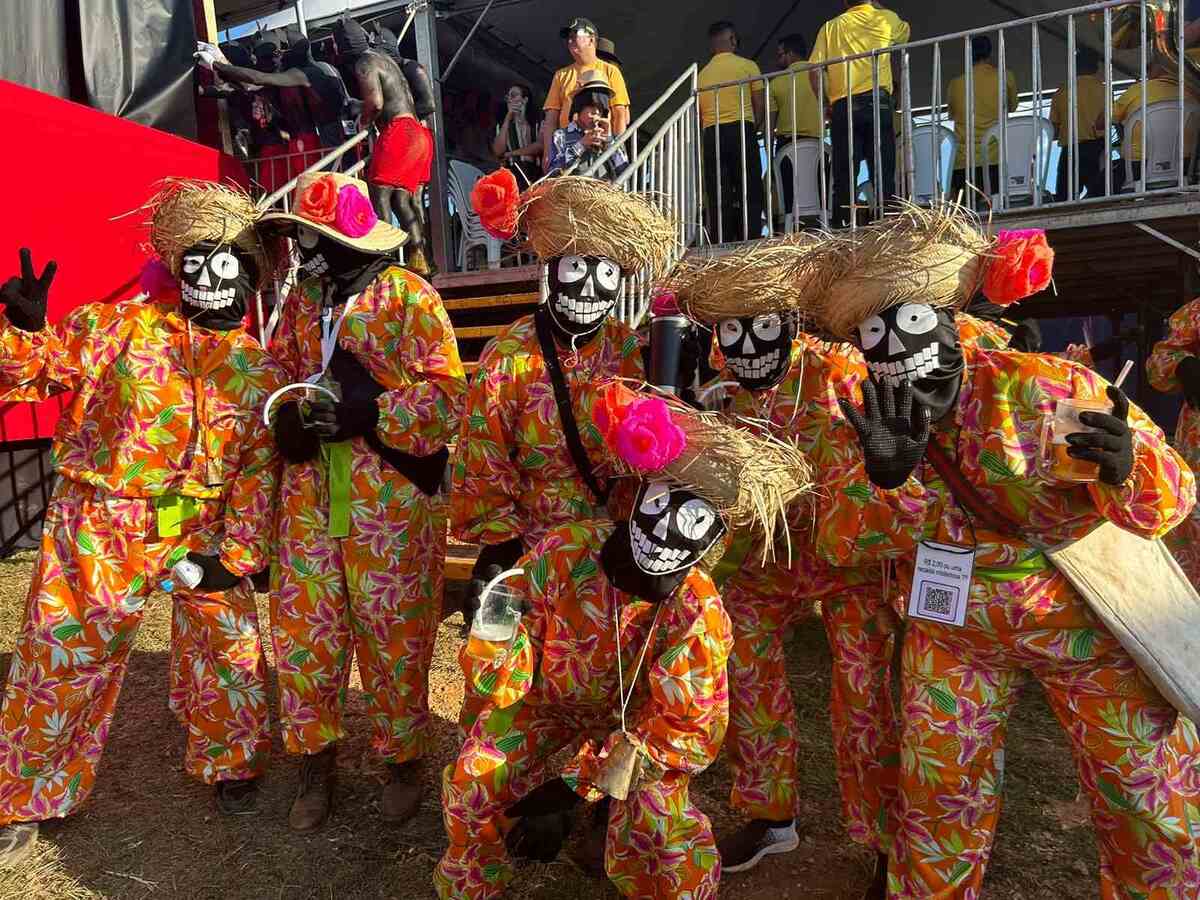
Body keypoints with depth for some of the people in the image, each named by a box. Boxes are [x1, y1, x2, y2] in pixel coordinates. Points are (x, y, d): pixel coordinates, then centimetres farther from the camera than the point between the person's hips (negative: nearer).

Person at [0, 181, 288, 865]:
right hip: (100, 530, -1)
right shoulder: (115, 328, 2)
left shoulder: (259, 370, 4)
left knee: (231, 650, 5)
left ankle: (230, 763, 33)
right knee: (61, 661, 9)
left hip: (201, 536, 1)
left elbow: (260, 468, 2)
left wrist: (238, 553, -3)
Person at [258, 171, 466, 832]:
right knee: (302, 628, 10)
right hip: (311, 490, 6)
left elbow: (447, 394, -13)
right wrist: (289, 416, -3)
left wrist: (364, 414, -22)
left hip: (391, 497, -5)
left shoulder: (408, 296, -7)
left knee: (393, 635, 6)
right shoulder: (302, 299, 13)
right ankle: (316, 760, 32)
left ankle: (403, 758, 29)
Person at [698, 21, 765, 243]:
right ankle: (749, 242, -14)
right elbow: (759, 106, 4)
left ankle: (720, 247, -6)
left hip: (711, 135, 3)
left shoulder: (702, 74, 16)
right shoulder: (747, 65, 6)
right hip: (742, 130, -3)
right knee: (750, 193, -4)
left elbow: (698, 116, 14)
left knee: (718, 197, 0)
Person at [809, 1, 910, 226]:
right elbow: (904, 32, 36)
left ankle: (843, 229, -4)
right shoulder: (886, 18, 13)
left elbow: (814, 70, 2)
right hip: (877, 102, 0)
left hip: (842, 107, 1)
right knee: (884, 175, -1)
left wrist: (826, 104, 10)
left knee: (844, 178, 0)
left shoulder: (830, 27, 13)